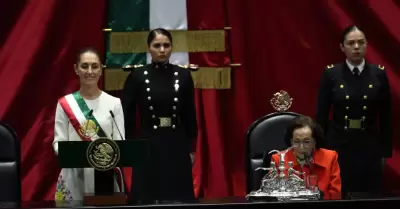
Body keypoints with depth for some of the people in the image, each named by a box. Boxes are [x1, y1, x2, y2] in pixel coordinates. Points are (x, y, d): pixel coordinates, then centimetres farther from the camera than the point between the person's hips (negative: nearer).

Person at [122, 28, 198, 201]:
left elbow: (190, 114, 6)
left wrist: (191, 148, 6)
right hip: (148, 143, -1)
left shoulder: (183, 75, 2)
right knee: (147, 198, 2)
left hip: (177, 144, 1)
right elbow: (126, 114, 1)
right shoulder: (137, 75, -2)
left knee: (179, 197, 4)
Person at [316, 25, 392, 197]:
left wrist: (386, 150, 3)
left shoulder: (379, 73, 0)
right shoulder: (331, 73, -3)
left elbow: (386, 116, 4)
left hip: (369, 145, 1)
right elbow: (321, 115, -1)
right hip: (339, 143, -1)